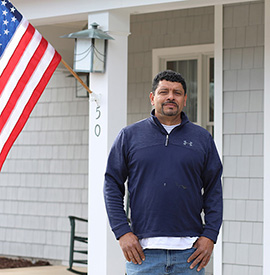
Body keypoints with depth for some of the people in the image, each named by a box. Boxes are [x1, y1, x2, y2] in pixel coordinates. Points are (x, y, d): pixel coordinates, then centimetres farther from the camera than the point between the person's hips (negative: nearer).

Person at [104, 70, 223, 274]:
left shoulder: (202, 139, 11)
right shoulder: (130, 135, 7)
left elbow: (214, 190, 10)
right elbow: (112, 185, 7)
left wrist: (210, 235, 0)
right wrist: (122, 232, -3)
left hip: (190, 251, 1)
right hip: (143, 250, -1)